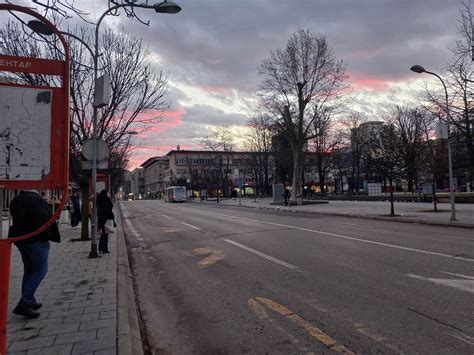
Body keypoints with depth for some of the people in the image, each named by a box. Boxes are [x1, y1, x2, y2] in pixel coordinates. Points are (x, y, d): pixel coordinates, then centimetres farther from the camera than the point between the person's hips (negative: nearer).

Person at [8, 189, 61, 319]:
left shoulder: (15, 201, 10)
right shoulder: (38, 200, -15)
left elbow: (16, 218, 16)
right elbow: (49, 219, -13)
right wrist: (55, 236, 0)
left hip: (19, 238, 8)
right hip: (36, 239, -8)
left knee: (29, 270, 19)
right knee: (40, 270, -2)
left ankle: (29, 302, 25)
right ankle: (24, 304, -9)